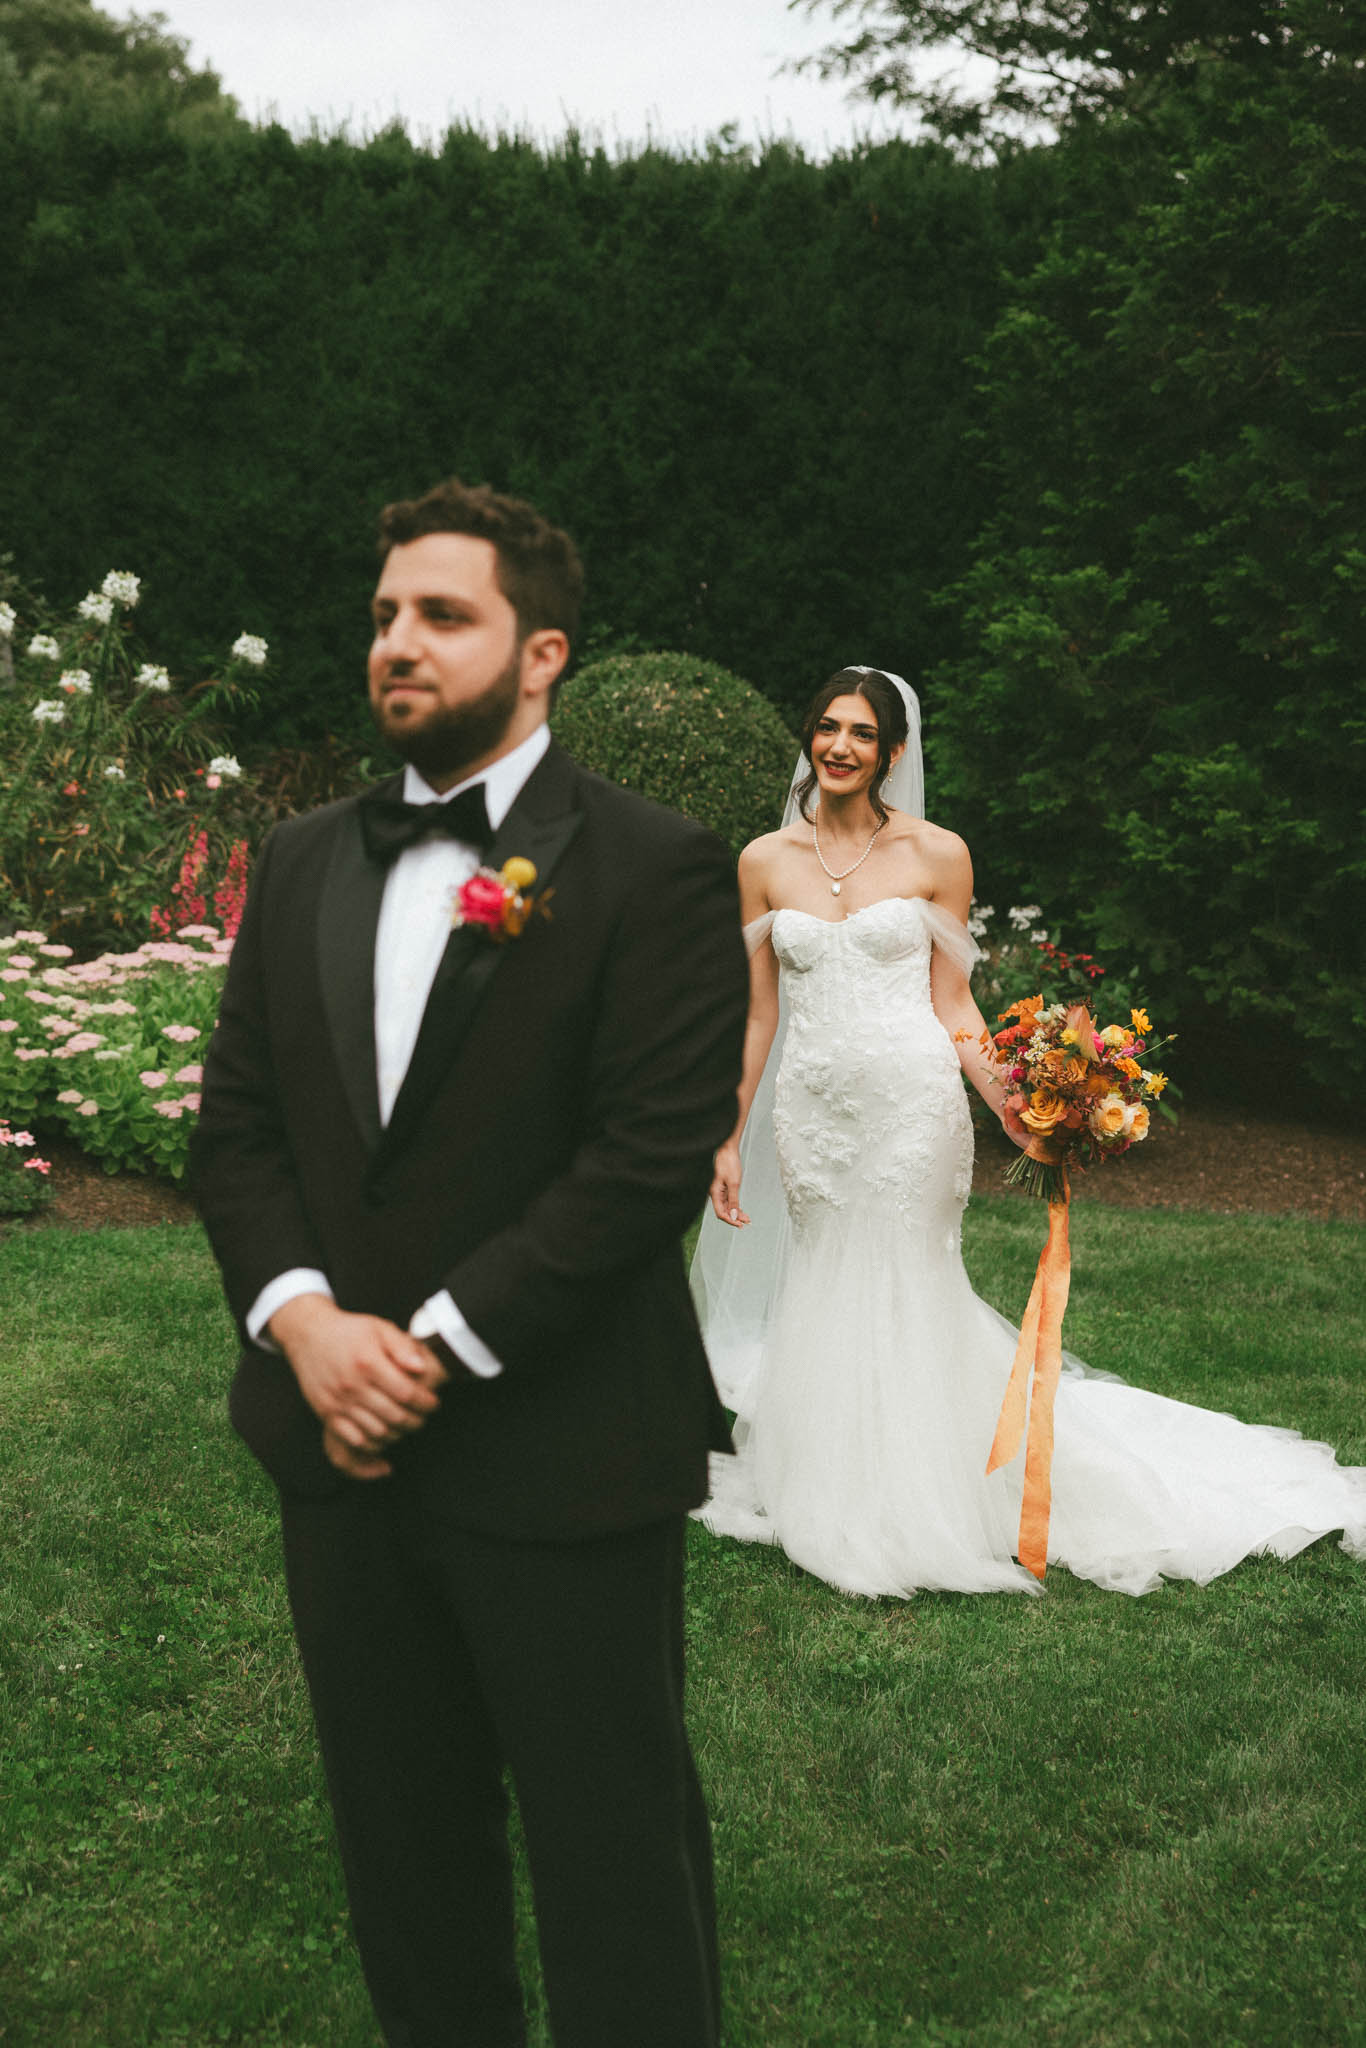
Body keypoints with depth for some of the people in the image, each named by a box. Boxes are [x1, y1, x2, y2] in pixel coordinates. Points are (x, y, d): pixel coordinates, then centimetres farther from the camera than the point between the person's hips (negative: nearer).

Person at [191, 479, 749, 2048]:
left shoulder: (654, 872, -9)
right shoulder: (300, 862, 9)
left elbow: (655, 1153, -16)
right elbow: (236, 1122, 7)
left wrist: (440, 1343, -17)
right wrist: (303, 1320, -10)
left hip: (564, 1464, -5)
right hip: (344, 1448, 6)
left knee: (611, 1849, 10)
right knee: (400, 1841, 21)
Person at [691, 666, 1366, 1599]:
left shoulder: (936, 855, -2)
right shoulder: (766, 861, 5)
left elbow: (952, 1004, 0)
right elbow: (758, 1014, 8)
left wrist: (1015, 1108, -12)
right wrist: (728, 1139, 6)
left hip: (911, 1102, -2)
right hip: (809, 1108, 3)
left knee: (902, 1294, 2)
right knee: (823, 1297, 9)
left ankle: (914, 1513, 20)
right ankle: (834, 1503, 27)